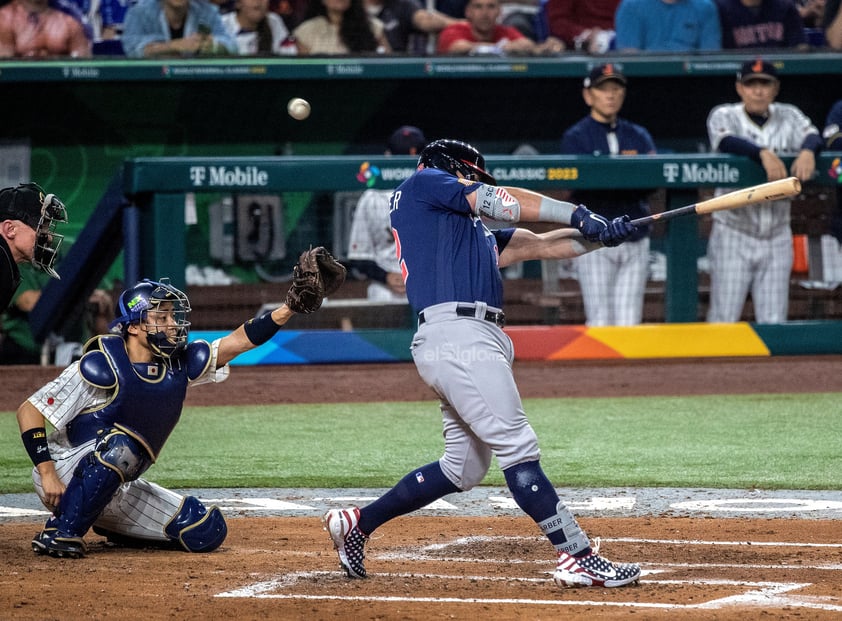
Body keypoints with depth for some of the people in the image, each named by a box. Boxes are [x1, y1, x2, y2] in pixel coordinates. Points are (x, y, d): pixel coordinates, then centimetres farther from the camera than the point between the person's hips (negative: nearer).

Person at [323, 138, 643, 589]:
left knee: (464, 467, 14)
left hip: (472, 343, 10)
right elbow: (501, 202, 0)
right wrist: (579, 215, 0)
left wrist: (603, 235, 12)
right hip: (456, 331, -10)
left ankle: (358, 522, 24)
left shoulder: (476, 234, 31)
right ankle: (577, 557, -17)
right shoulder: (424, 184, 10)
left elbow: (541, 246, 26)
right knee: (517, 447, -13)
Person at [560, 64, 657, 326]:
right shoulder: (575, 138, 2)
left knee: (629, 323, 0)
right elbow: (581, 186, -13)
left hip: (636, 241, 4)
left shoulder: (639, 136, 14)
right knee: (600, 322, -8)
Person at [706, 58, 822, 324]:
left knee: (773, 322, 3)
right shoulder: (724, 116, -2)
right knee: (723, 320, -4)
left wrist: (807, 151, -37)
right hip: (734, 235, -3)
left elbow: (813, 136, -13)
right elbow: (725, 141, -24)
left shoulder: (788, 116, 5)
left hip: (777, 238, 3)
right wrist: (763, 153, -41)